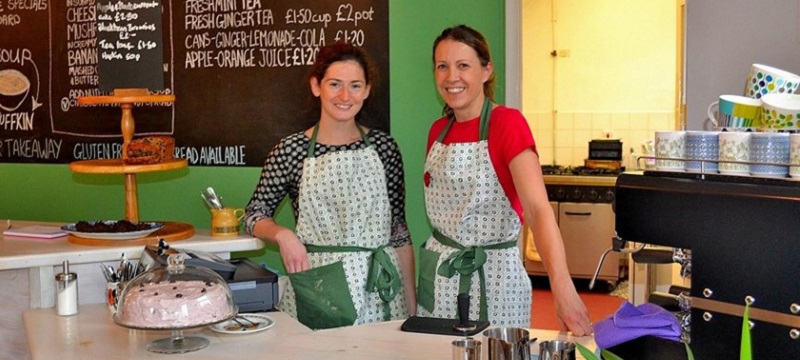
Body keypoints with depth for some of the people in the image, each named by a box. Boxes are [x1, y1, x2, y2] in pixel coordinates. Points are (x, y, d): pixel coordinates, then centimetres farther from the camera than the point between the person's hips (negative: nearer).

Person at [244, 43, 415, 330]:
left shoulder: (383, 147, 3)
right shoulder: (291, 150, -1)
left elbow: (399, 230, 7)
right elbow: (254, 215, 8)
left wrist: (411, 304, 6)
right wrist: (283, 235, -13)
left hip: (380, 288, 2)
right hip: (316, 291, -1)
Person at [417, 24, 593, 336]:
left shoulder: (508, 123, -15)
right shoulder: (437, 130, 4)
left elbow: (538, 209, -27)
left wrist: (563, 288, -39)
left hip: (493, 276, -6)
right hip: (439, 274, 6)